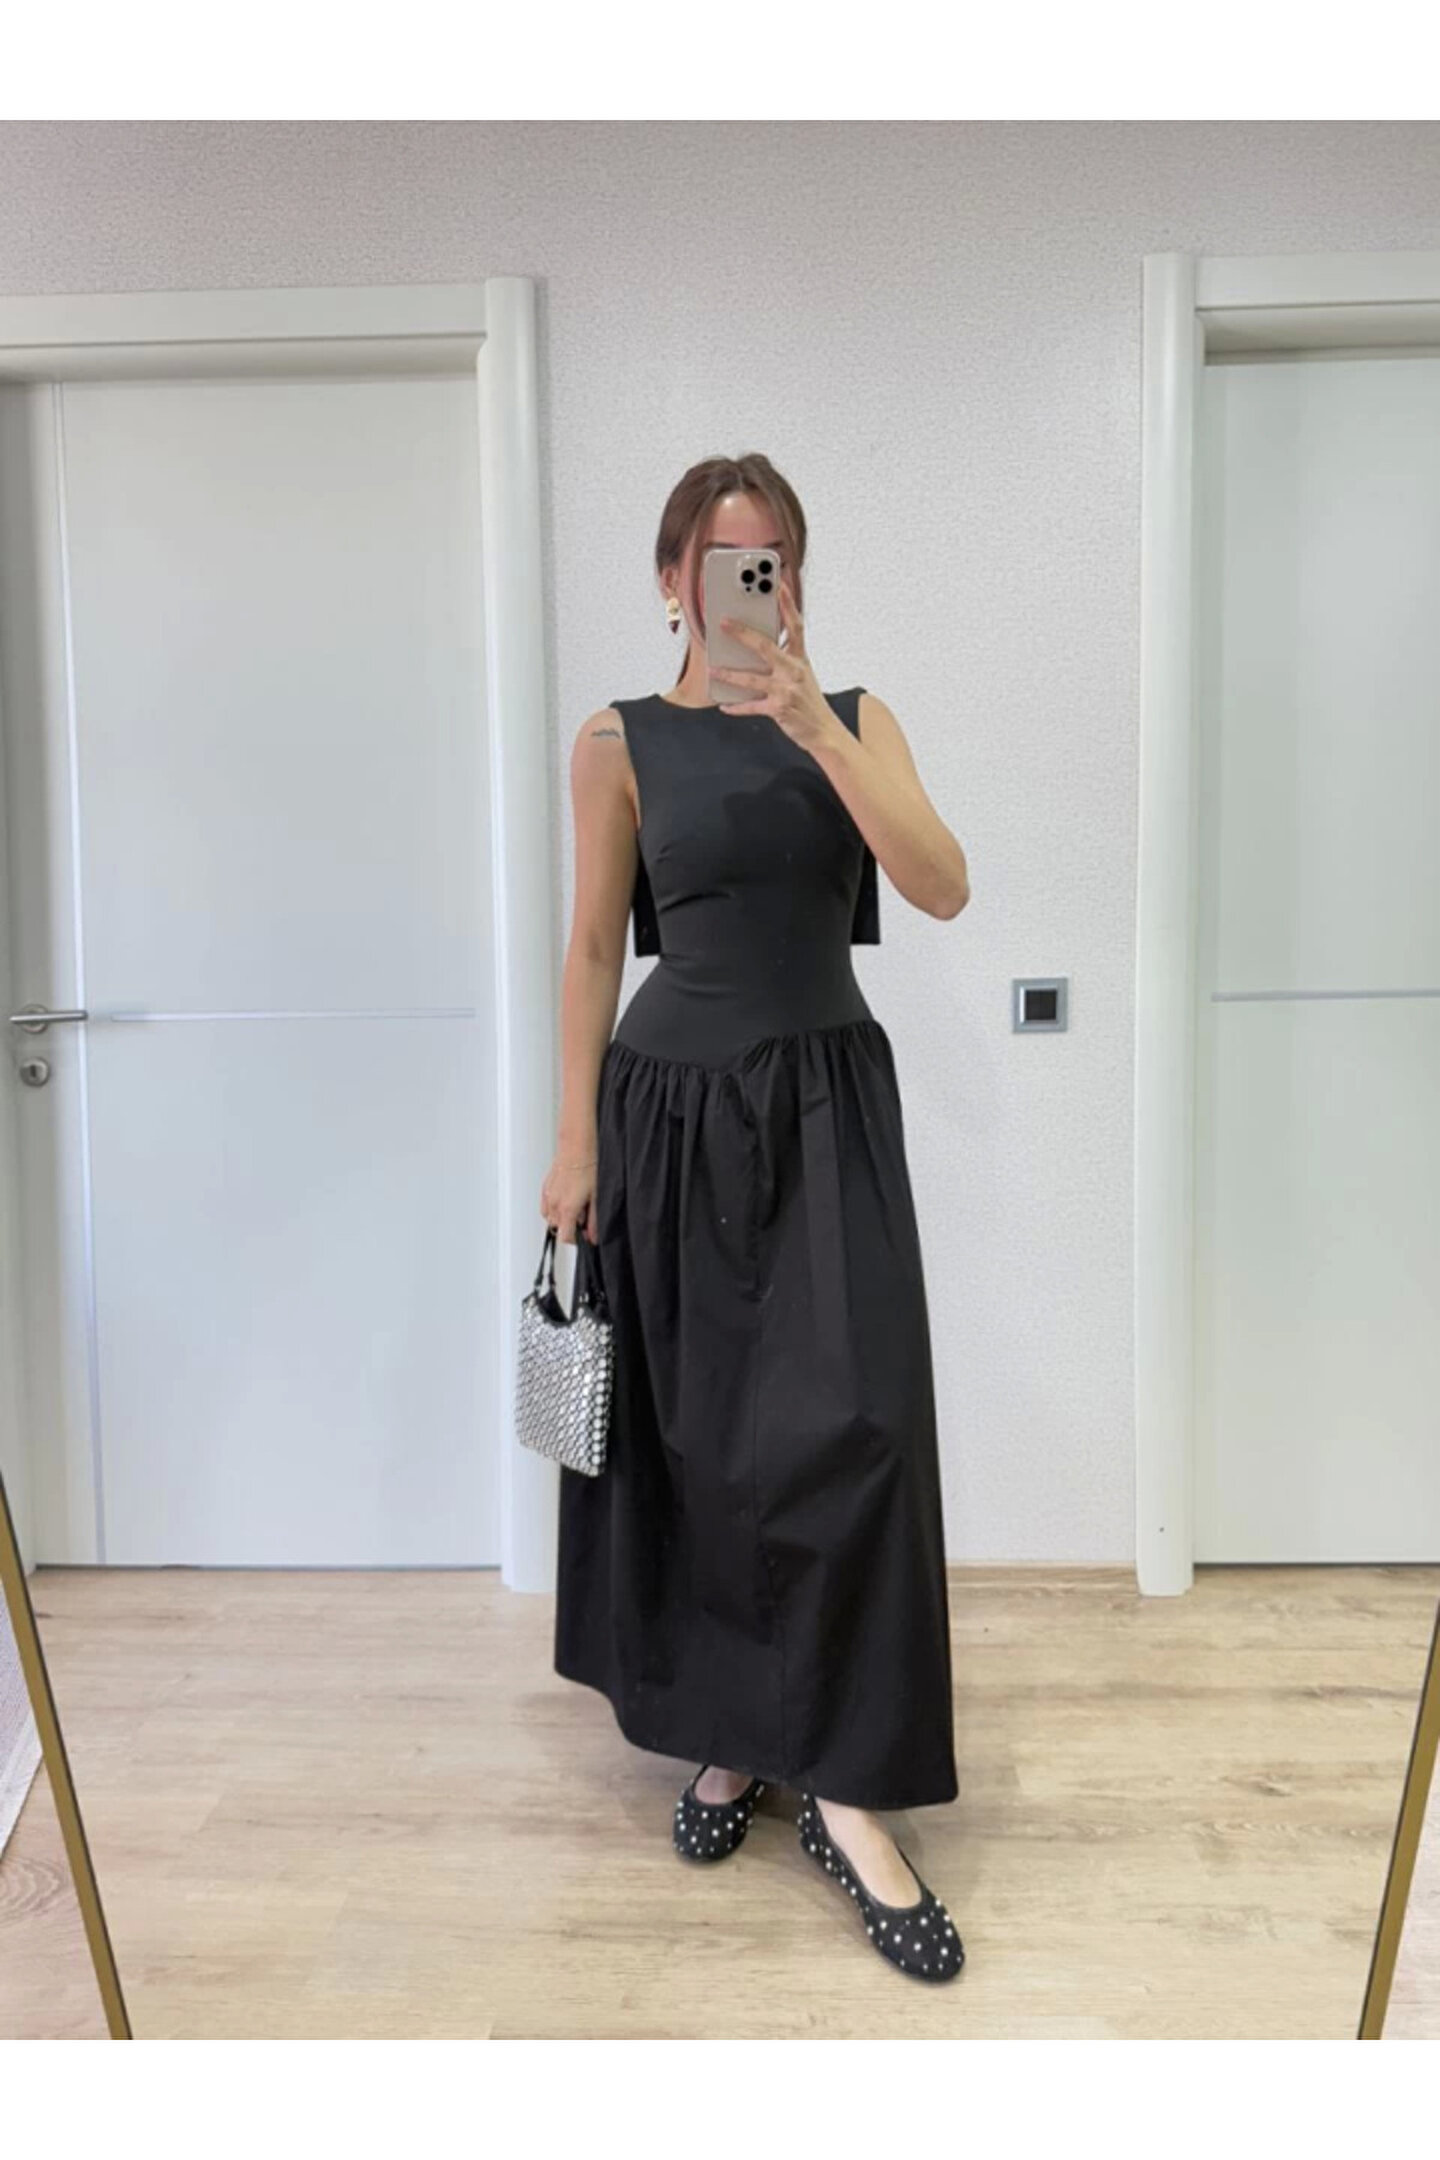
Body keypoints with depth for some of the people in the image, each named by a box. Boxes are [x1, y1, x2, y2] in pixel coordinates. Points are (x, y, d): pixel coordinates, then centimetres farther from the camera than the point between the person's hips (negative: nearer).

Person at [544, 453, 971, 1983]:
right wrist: (576, 1144, -1)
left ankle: (845, 1789, 4)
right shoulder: (621, 742, 1)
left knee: (852, 1426, -8)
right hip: (673, 1109, 0)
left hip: (827, 1106, 1)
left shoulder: (854, 719, 4)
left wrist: (813, 726, -20)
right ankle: (729, 1735, 28)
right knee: (692, 1438, 8)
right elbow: (594, 947, 3)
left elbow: (944, 888, -11)